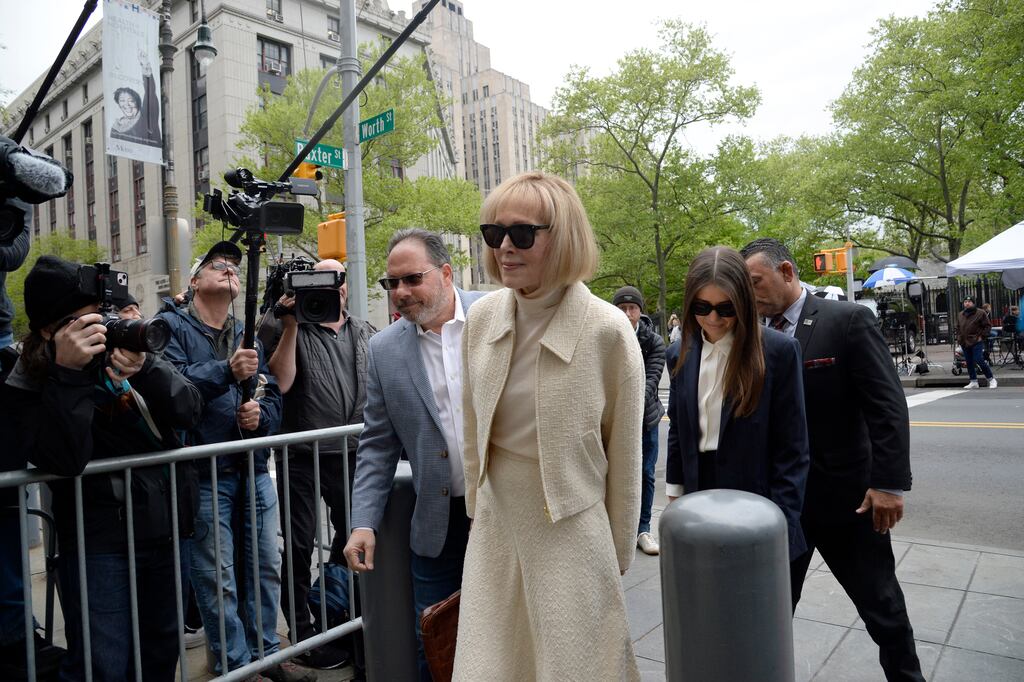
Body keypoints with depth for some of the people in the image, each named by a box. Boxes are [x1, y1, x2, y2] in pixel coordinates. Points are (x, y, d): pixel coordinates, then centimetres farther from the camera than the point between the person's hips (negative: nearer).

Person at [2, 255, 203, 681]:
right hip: (100, 543, -4)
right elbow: (65, 461, -24)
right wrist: (68, 374, -30)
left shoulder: (127, 346, 0)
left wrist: (146, 369, -24)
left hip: (164, 529, 4)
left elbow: (189, 412, -7)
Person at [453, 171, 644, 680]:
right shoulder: (481, 318, -3)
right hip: (494, 530, 5)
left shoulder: (608, 331, -17)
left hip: (571, 537, -4)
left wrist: (618, 557, 0)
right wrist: (476, 510, 14)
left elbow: (624, 456, -8)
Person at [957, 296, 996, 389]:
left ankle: (991, 380, 1)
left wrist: (981, 336, -10)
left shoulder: (980, 313, -2)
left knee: (979, 360, -13)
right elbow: (958, 328, 24)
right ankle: (973, 382, 15)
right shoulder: (961, 315, 14)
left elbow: (988, 326, -2)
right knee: (969, 363, 8)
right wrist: (959, 338, 12)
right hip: (964, 343, 6)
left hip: (976, 342, -6)